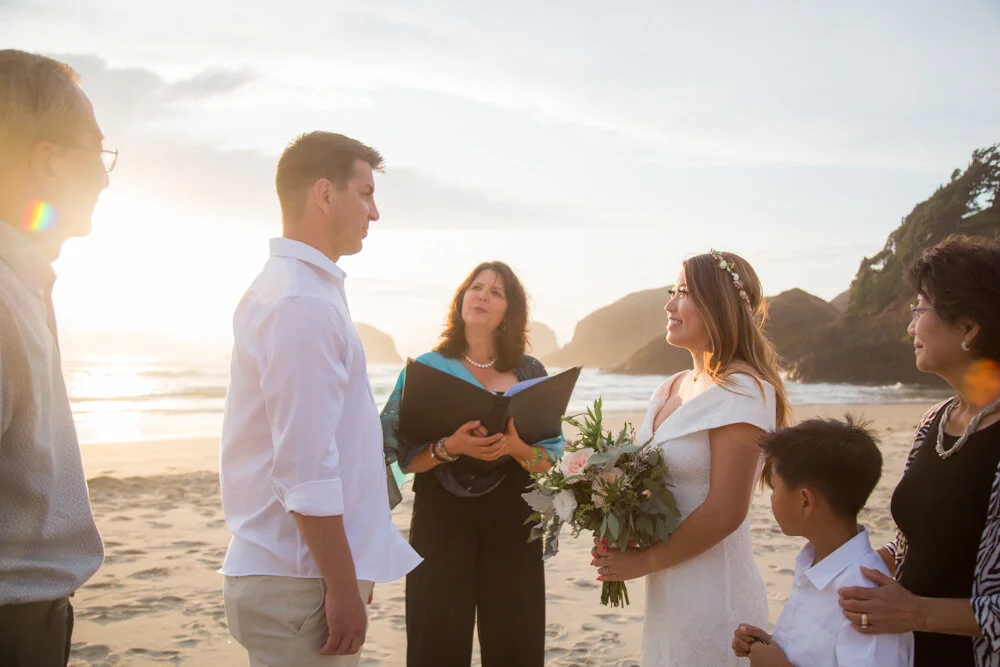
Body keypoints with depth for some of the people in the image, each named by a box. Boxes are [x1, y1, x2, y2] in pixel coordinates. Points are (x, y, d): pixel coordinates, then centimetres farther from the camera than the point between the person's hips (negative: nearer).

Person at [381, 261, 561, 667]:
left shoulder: (530, 373, 6)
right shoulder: (428, 367, 2)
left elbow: (550, 461, 3)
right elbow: (405, 457, -2)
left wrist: (516, 448, -17)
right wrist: (449, 447, -20)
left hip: (512, 523, 1)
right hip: (442, 520, -1)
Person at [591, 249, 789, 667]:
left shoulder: (741, 391, -16)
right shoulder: (673, 388, 8)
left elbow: (724, 513, -20)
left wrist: (643, 561, -11)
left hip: (713, 594, -7)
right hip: (665, 591, 7)